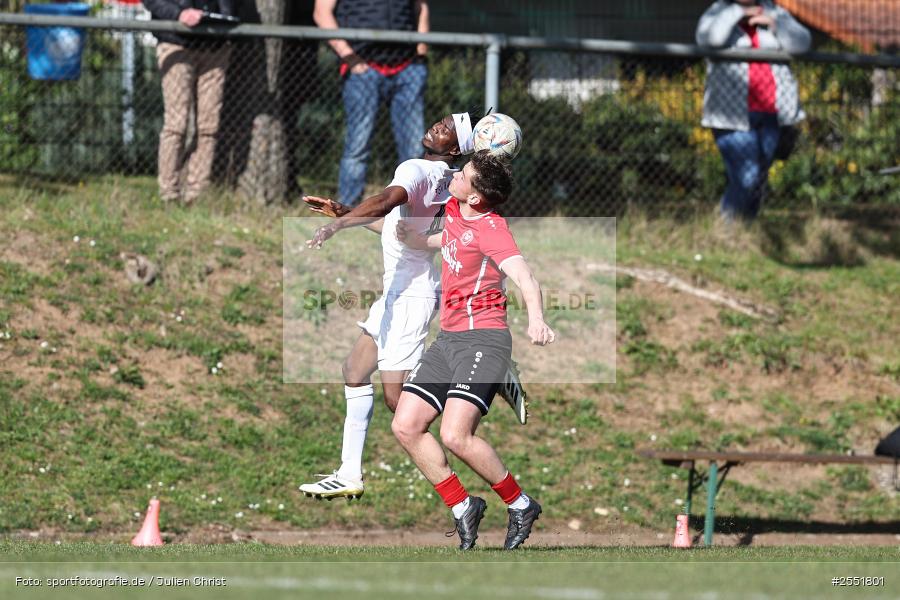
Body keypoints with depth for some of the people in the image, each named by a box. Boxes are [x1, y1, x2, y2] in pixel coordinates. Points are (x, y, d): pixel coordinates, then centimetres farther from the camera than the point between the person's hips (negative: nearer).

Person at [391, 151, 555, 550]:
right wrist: (415, 239, 18)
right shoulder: (454, 210, 9)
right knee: (406, 427, -1)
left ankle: (520, 505, -2)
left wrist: (536, 319, -48)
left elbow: (525, 279, -30)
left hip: (483, 338, -9)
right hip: (448, 338, 9)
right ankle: (462, 508, 9)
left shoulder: (490, 228, -16)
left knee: (455, 436, -21)